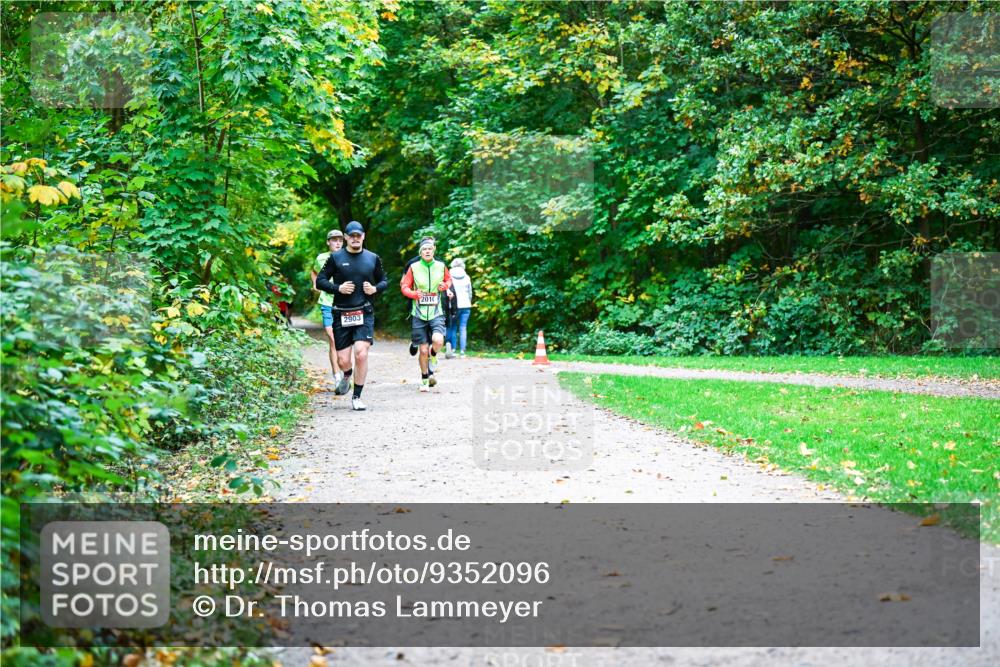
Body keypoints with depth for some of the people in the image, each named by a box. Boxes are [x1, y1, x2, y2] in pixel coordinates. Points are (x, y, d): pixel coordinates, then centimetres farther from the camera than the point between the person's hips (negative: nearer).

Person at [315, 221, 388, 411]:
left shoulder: (372, 258, 7)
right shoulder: (336, 258, 2)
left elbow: (384, 280, 19)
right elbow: (320, 281, 4)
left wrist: (375, 288, -2)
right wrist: (338, 288, -12)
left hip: (364, 313, 0)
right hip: (341, 315, 0)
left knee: (361, 354, -17)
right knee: (343, 360, 1)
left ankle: (357, 397, -3)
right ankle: (347, 376, 39)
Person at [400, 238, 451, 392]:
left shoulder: (441, 266, 2)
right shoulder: (414, 268, -2)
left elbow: (448, 280, 20)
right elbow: (404, 286, 3)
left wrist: (445, 286, -3)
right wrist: (414, 294, -16)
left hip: (436, 312, 0)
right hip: (419, 314, 0)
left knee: (438, 340, -25)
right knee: (423, 350, 2)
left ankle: (432, 357, 10)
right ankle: (424, 379, 22)